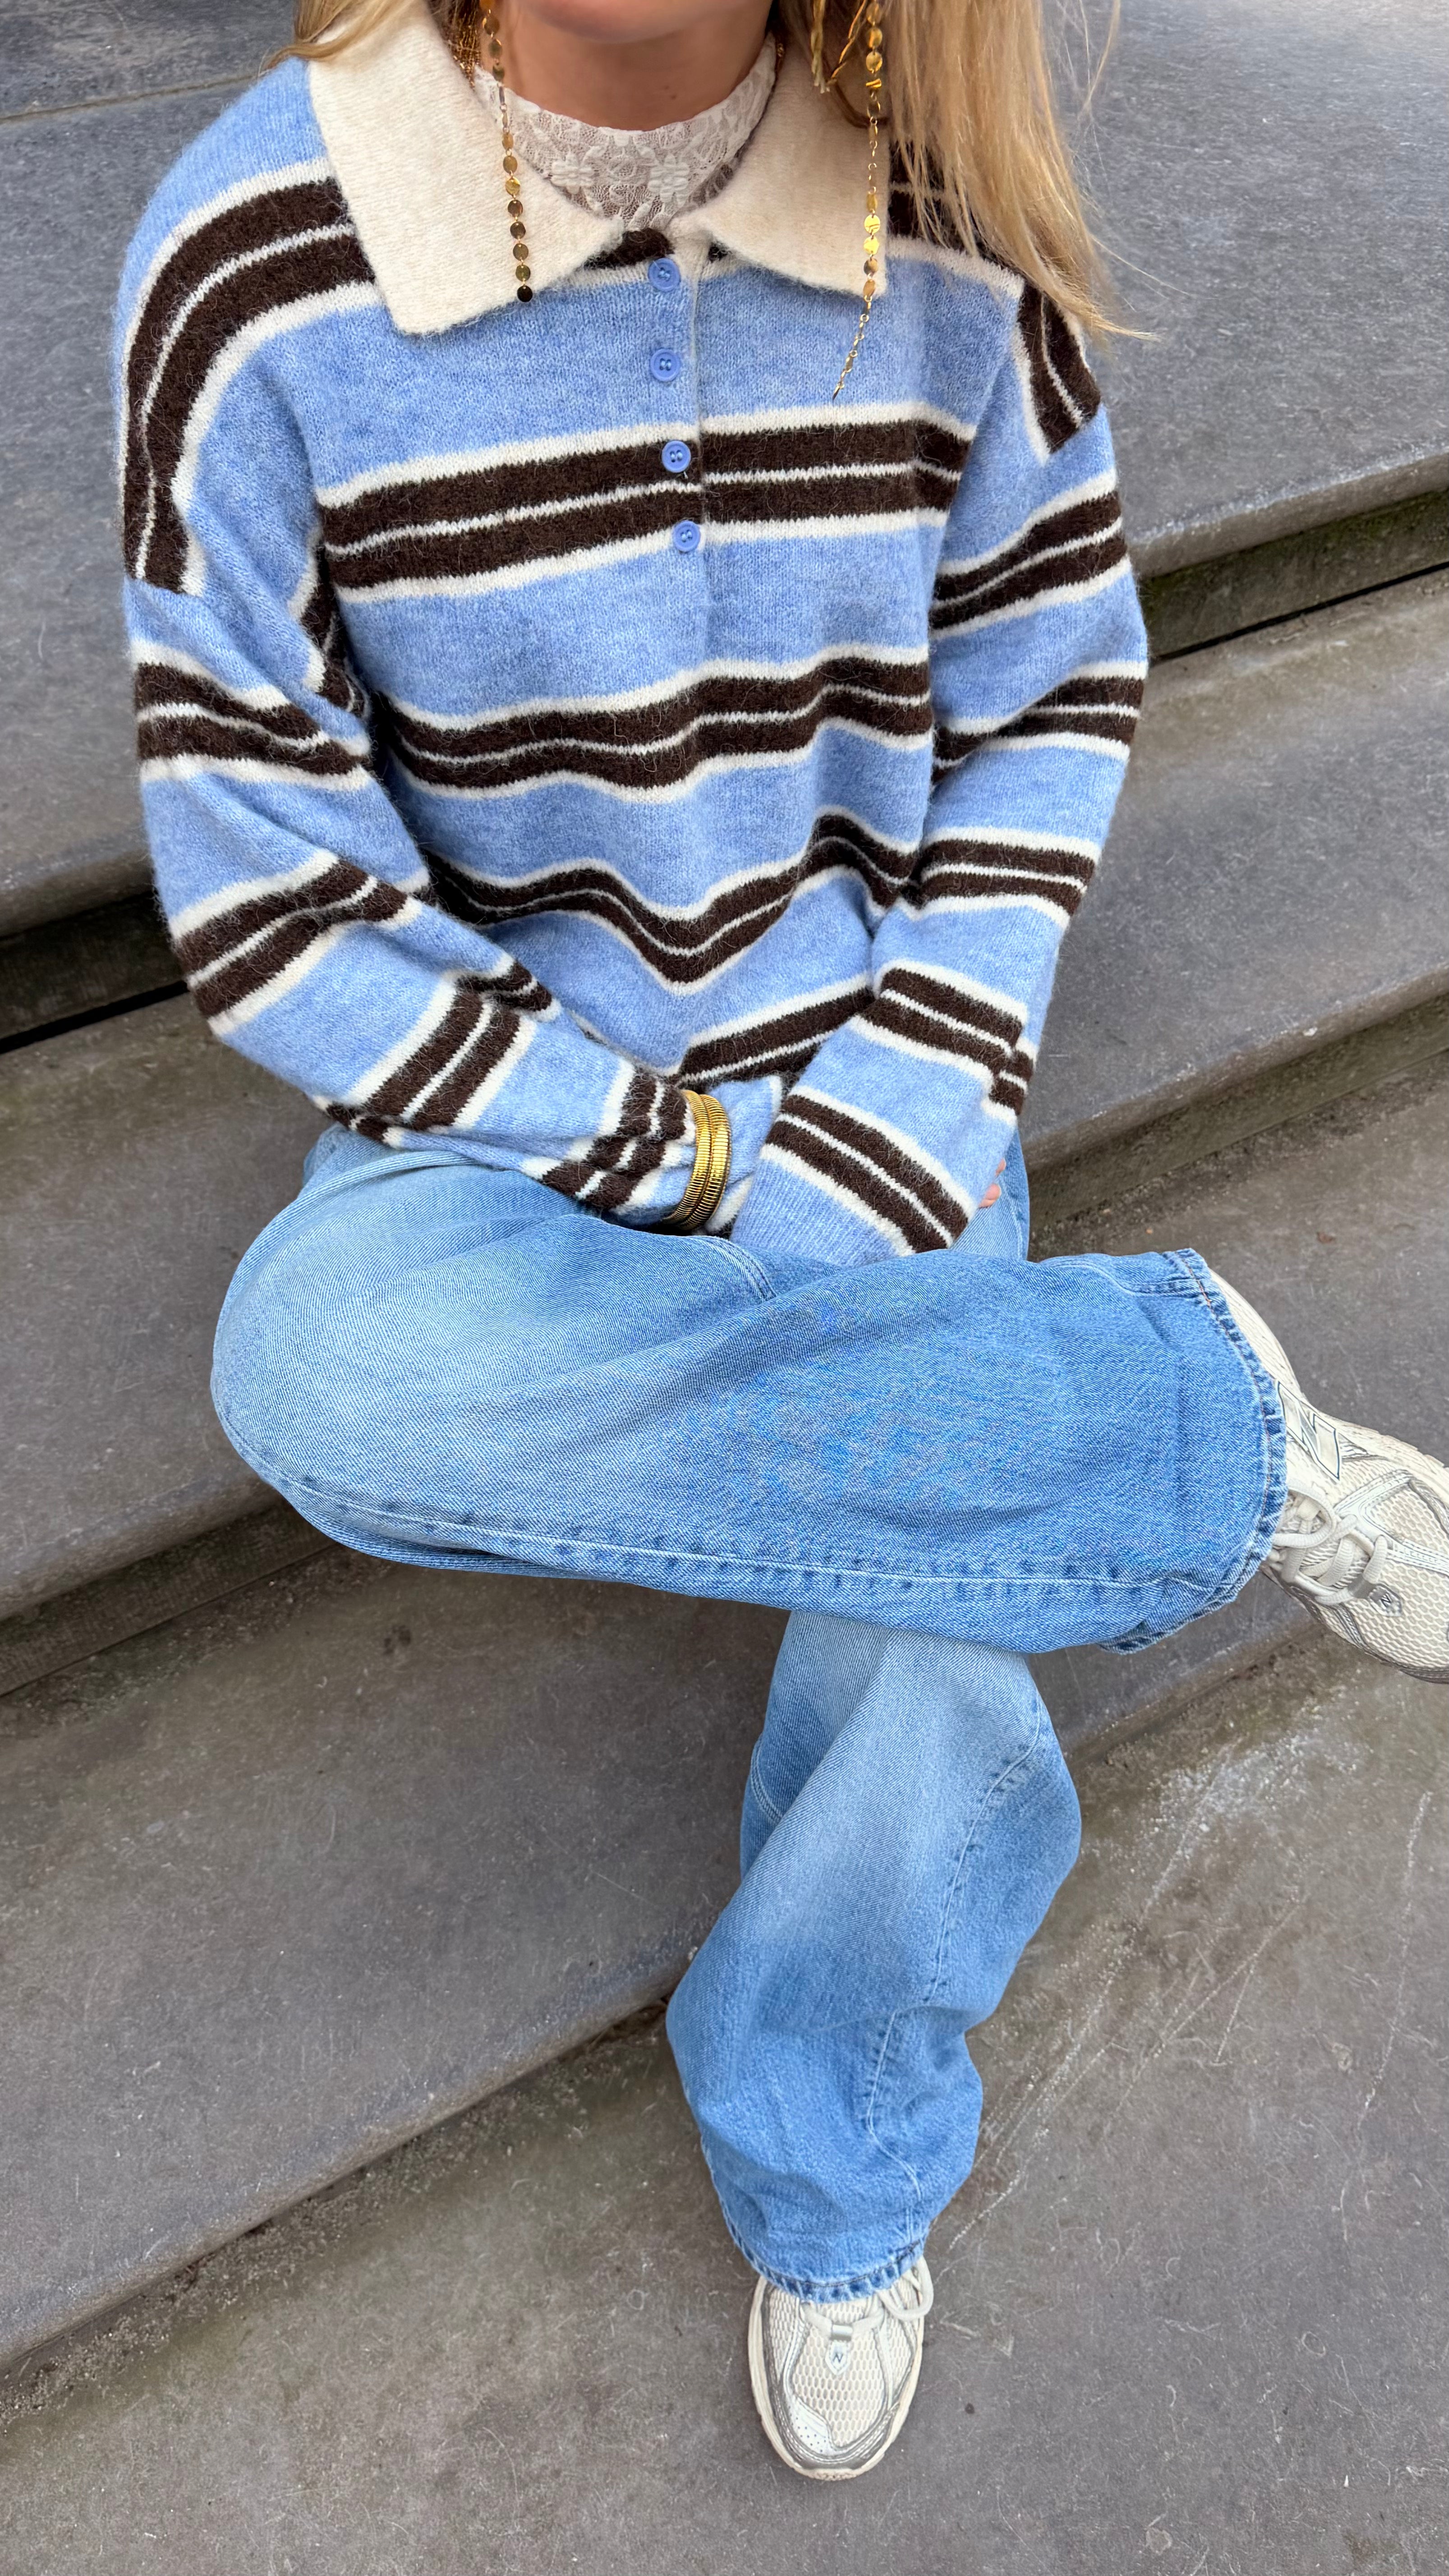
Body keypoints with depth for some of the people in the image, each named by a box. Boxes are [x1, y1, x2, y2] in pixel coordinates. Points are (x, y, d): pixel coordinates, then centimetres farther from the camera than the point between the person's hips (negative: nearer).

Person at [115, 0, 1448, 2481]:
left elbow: (1051, 690, 5)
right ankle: (1211, 1426, -19)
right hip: (509, 1092, -1)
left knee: (934, 1680, -15)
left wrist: (926, 1087, -9)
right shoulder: (258, 271, -14)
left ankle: (827, 2182, 21)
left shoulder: (955, 223, -6)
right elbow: (272, 909, -13)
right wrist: (703, 1167, -17)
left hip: (870, 1051, 2)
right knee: (319, 1365, -35)